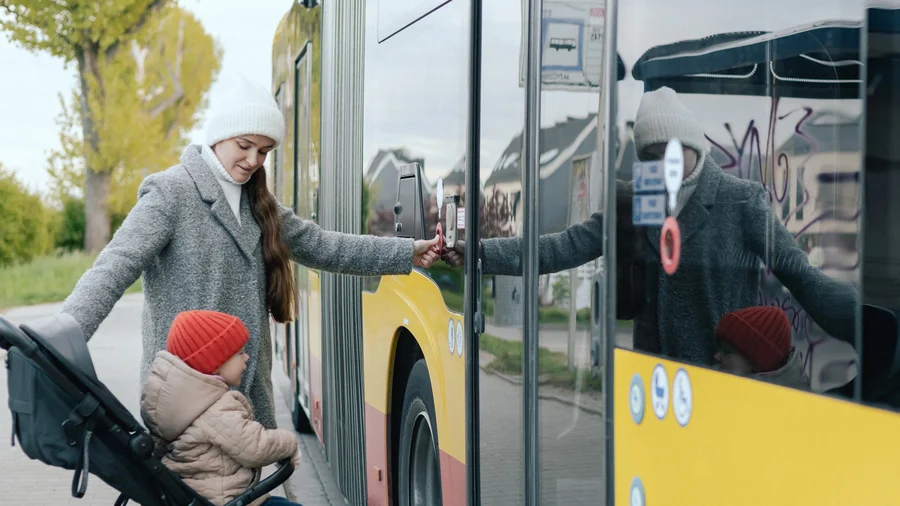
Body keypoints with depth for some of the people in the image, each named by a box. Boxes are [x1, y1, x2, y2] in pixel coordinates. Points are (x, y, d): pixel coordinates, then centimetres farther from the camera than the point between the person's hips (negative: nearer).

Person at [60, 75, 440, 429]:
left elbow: (321, 246, 20)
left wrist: (408, 253, 17)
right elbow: (114, 268, -17)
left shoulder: (257, 202, 15)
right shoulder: (171, 193, -8)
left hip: (249, 390, 7)